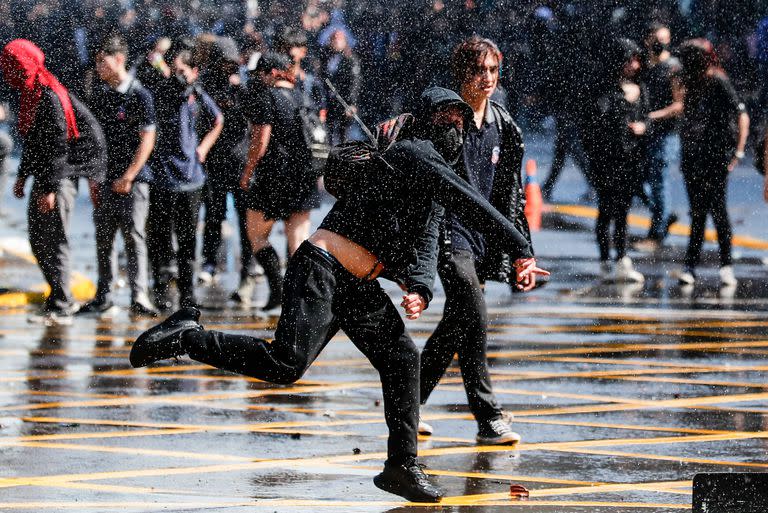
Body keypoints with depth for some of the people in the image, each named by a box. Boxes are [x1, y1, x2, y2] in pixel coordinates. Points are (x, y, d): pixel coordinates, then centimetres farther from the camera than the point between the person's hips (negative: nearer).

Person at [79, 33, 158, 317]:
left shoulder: (139, 95, -6)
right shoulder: (98, 97, 11)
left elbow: (147, 140, -8)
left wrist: (128, 177, -12)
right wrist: (93, 178, 9)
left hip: (132, 180, -5)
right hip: (105, 180, 5)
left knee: (134, 237, -9)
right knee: (103, 238, 7)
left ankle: (139, 296, -9)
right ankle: (103, 296, 14)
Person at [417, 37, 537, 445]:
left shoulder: (503, 126, 10)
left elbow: (509, 195, 14)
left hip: (482, 238, 7)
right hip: (449, 232, -7)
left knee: (456, 326, 11)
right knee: (474, 319, -17)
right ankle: (489, 419, -13)